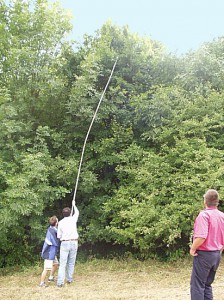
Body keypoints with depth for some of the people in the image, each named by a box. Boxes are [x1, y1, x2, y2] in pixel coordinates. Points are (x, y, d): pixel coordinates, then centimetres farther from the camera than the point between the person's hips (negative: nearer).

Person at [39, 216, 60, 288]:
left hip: (52, 252, 10)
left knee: (55, 264, 23)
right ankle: (42, 283, 5)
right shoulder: (51, 232, -25)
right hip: (49, 252, -10)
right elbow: (56, 243, -22)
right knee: (47, 268, -5)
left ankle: (51, 278, 38)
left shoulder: (52, 229, 3)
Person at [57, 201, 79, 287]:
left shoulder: (60, 222, -2)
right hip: (74, 242, 2)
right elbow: (77, 212, 23)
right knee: (71, 263, 14)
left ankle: (60, 282, -7)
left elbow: (58, 236, 2)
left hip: (64, 243, -2)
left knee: (63, 263, -1)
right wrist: (74, 205, 38)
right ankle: (69, 279, 21)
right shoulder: (73, 219, 0)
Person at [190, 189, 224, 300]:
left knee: (197, 285, 1)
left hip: (204, 254, -7)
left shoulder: (204, 215, -17)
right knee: (207, 284, 18)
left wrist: (193, 249, -13)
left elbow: (201, 237, -27)